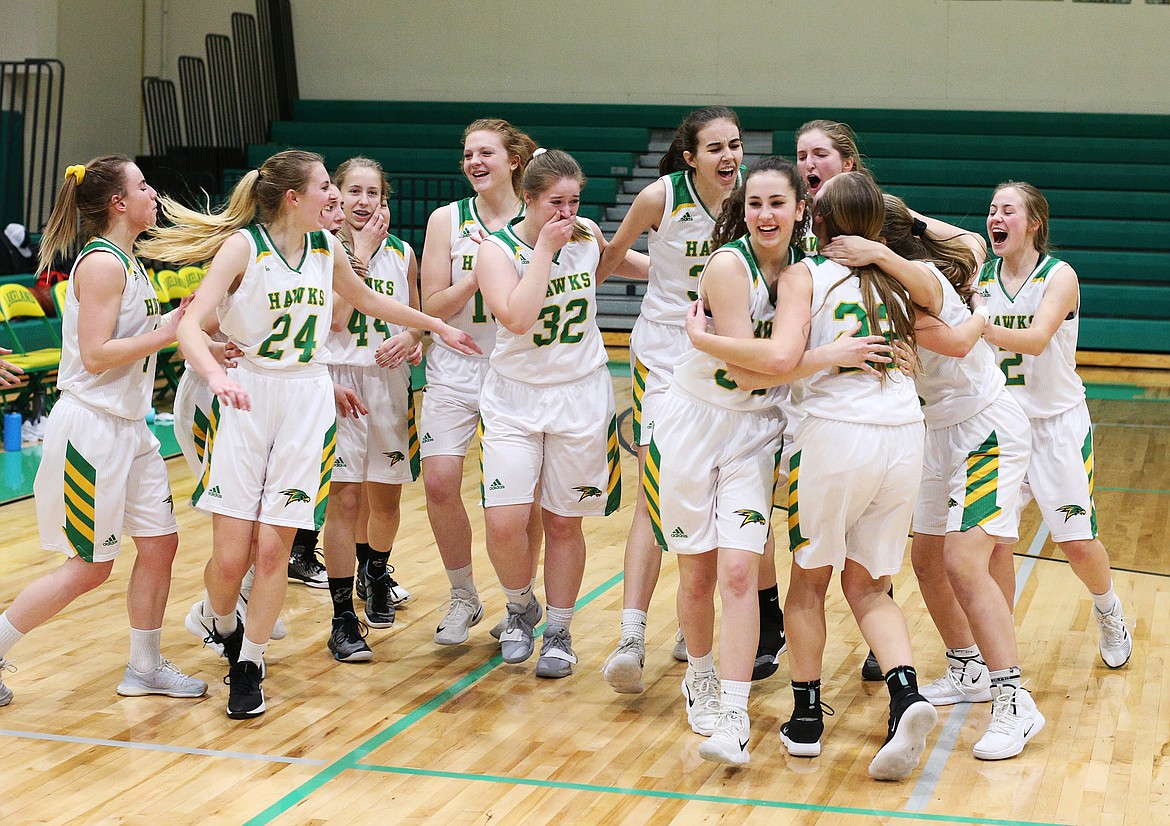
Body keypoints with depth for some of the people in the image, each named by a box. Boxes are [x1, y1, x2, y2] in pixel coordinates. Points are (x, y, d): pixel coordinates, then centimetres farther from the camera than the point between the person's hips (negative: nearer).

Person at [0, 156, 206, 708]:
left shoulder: (126, 261, 13)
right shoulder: (101, 263, -16)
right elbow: (95, 354, -21)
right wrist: (170, 332, -18)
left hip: (128, 427, 9)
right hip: (90, 428, -9)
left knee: (160, 543, 9)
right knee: (90, 567, -2)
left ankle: (145, 668, 21)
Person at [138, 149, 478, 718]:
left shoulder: (324, 248, 7)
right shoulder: (243, 245, -10)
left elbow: (369, 300, 27)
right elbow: (191, 323, -21)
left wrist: (437, 326, 33)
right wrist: (216, 376, -40)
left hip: (307, 402, 4)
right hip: (246, 400, -4)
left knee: (273, 548, -3)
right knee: (231, 554, -6)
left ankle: (248, 666, 13)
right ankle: (221, 624, 27)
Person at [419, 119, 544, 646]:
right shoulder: (448, 219, 1)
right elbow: (433, 307, -2)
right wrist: (478, 274, -16)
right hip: (455, 369, 1)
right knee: (439, 482, -10)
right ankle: (464, 598, 10)